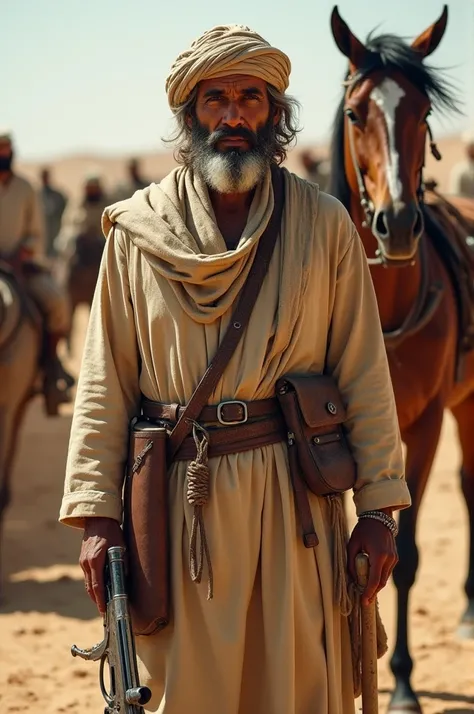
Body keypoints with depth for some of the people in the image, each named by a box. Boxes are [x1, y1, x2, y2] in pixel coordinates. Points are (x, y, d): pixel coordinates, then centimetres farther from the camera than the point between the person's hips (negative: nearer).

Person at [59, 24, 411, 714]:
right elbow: (105, 382, 4)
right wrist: (97, 514, -2)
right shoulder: (137, 231, 4)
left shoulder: (325, 224, 4)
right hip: (177, 503, 0)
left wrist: (378, 508, 1)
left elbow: (364, 373, 4)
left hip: (296, 499, 0)